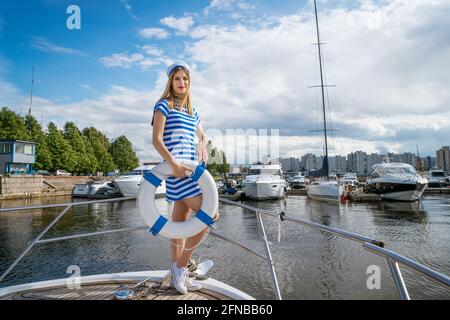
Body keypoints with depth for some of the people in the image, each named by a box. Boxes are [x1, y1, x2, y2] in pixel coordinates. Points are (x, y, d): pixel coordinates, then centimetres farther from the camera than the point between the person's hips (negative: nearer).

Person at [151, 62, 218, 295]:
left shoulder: (192, 111, 18)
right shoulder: (164, 105, -2)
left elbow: (202, 135, 29)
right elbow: (156, 140, -11)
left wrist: (203, 146, 5)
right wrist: (173, 164, -25)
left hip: (190, 169, 8)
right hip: (177, 169, -7)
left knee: (180, 222, 11)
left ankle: (178, 275, 24)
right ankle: (180, 266, 3)